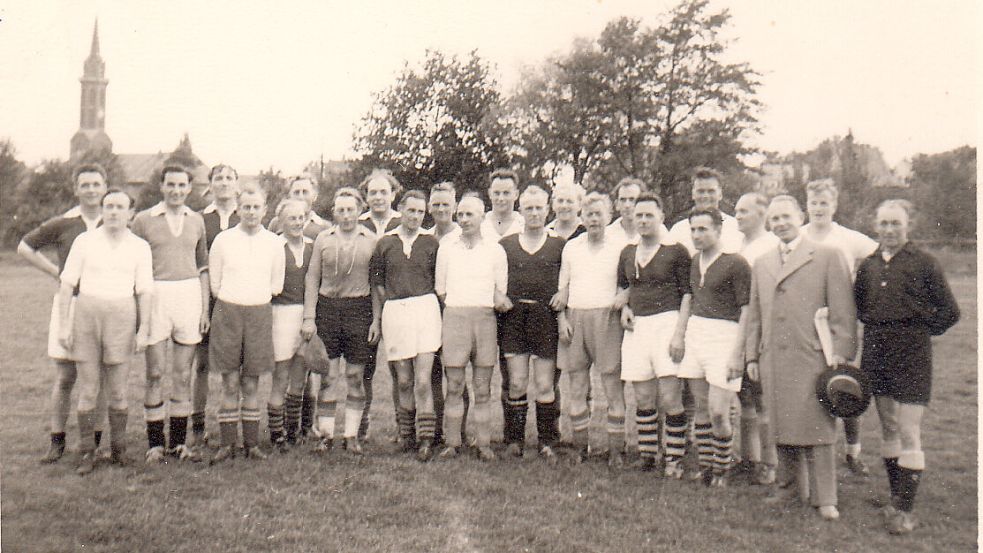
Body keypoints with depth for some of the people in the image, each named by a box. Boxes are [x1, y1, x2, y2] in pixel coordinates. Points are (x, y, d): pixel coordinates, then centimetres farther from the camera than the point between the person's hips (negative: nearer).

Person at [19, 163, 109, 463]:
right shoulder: (61, 224, 1)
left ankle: (95, 442, 16)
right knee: (65, 377, 2)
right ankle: (57, 441, 14)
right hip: (69, 303, 0)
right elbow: (25, 247, 13)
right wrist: (56, 272, 4)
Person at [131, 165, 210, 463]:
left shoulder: (196, 221, 12)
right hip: (155, 296, -3)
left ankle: (179, 441, 16)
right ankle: (155, 442, 10)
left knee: (183, 375, 7)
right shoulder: (143, 220, 3)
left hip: (189, 297, 3)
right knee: (155, 374, 0)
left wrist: (205, 308, 9)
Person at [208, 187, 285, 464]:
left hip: (259, 314, 1)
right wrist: (232, 305, 10)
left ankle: (252, 443, 14)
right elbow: (215, 283, 7)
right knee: (230, 383, 1)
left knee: (251, 383, 6)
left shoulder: (274, 243, 5)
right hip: (227, 312, -1)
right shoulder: (223, 239, 1)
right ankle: (227, 443, 10)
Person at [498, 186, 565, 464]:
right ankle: (514, 441, 12)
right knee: (516, 383, 1)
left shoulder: (560, 245, 7)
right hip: (514, 317, 1)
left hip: (546, 317, -1)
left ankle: (547, 443, 12)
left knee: (544, 385, 1)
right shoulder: (506, 244, 10)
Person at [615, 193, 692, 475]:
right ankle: (647, 456, 17)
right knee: (644, 398, 7)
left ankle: (674, 459, 5)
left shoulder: (676, 251, -2)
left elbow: (688, 294, -4)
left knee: (669, 397, -7)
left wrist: (679, 333, -11)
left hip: (667, 322, -4)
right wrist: (624, 308, 6)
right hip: (637, 326, 4)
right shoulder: (627, 253, 13)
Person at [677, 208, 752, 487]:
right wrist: (680, 334, 16)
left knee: (718, 412, -8)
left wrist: (737, 354, -13)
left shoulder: (736, 263, -8)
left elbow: (746, 310, -9)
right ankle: (704, 468, 20)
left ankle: (721, 471, 12)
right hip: (695, 332, 6)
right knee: (701, 408, 9)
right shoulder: (694, 262, 13)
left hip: (724, 335, -6)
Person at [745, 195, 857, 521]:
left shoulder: (828, 257, 2)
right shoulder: (761, 264, 16)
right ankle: (791, 487, 24)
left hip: (812, 358, -4)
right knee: (781, 427, 9)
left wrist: (840, 352, -9)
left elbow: (843, 311, -2)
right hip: (773, 361, 5)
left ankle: (824, 498, 11)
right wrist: (752, 356, 12)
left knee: (817, 427, -1)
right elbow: (754, 315, 18)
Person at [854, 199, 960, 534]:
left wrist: (920, 330, 0)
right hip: (876, 353, 5)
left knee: (909, 434, -5)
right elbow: (857, 306, 21)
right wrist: (876, 328, 9)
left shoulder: (924, 263, -5)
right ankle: (896, 497, 26)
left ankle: (904, 509, 2)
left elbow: (949, 312, 0)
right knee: (888, 429, 13)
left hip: (911, 356, -5)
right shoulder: (868, 265, 7)